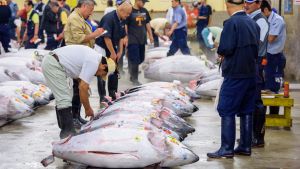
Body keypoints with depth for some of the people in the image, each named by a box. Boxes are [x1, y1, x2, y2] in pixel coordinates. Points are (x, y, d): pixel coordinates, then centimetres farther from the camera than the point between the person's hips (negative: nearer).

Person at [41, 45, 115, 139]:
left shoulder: (93, 57, 15)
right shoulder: (94, 63, -14)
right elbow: (83, 88, -15)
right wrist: (88, 109, -6)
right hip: (53, 65, -11)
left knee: (62, 98, 16)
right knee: (65, 100, -11)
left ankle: (65, 131, 22)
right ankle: (67, 132, -9)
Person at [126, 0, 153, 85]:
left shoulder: (144, 11, 9)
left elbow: (147, 24, 18)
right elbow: (125, 26, -10)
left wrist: (150, 35, 16)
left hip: (142, 40, 7)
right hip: (132, 40, -7)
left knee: (141, 59, 13)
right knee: (134, 60, -6)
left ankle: (132, 73, 33)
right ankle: (134, 79, 2)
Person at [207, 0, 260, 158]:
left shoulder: (231, 22, -14)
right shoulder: (253, 23, 9)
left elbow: (225, 48, -19)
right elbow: (257, 49, 14)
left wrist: (221, 53, 1)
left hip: (234, 74, -7)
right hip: (250, 73, 7)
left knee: (226, 111, -2)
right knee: (246, 111, 13)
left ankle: (227, 149, -3)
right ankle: (245, 146, 17)